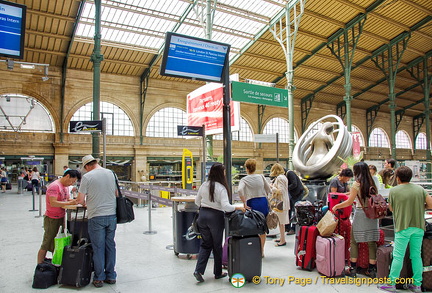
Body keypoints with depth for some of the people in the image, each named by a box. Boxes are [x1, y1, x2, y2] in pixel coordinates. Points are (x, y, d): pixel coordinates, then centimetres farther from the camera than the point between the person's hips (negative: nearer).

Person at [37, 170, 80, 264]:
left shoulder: (66, 186, 8)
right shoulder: (55, 186, -20)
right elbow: (53, 203, -27)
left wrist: (75, 200, -6)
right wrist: (69, 203, -29)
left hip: (61, 217, 9)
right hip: (52, 219, -8)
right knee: (46, 245, 2)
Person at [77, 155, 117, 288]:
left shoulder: (87, 177, -9)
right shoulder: (111, 173, 4)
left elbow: (80, 199, -7)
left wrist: (84, 202, 15)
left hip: (96, 217, -4)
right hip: (112, 215, 4)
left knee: (98, 248, 8)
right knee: (110, 245, 14)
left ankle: (99, 278, 19)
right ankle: (110, 276, 24)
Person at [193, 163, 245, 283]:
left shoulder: (204, 185, 2)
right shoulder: (221, 188, -15)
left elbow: (197, 202, 9)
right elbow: (226, 206, -23)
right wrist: (239, 208, -13)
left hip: (203, 215, 5)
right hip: (216, 217, -5)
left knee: (205, 244, 15)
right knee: (217, 246, 11)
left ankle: (198, 270, 3)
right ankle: (218, 273, 24)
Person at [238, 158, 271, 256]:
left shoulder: (244, 180, -2)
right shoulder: (261, 177, 7)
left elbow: (239, 190, -20)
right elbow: (269, 190, 10)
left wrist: (244, 204, -15)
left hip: (252, 204, -3)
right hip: (263, 202, 3)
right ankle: (261, 251, 20)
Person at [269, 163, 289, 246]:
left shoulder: (279, 178, -16)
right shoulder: (283, 177, 15)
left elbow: (280, 191, -21)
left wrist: (272, 187, -9)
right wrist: (274, 186, 14)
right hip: (284, 202, 10)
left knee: (281, 222, -4)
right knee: (281, 221, 17)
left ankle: (283, 241, 3)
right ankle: (282, 238, 27)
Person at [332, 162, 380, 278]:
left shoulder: (357, 184, -9)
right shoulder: (372, 183, 7)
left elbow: (349, 202, -9)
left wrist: (336, 206, 3)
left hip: (360, 213, -5)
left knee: (354, 241, 6)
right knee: (371, 242, 9)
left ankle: (353, 268, 10)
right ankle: (372, 269, 14)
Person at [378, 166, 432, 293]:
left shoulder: (393, 191, -7)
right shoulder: (420, 189, 1)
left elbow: (391, 208, 1)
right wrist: (419, 206, 14)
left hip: (403, 226, -4)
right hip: (419, 226, 4)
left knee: (398, 256, 0)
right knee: (416, 255, 12)